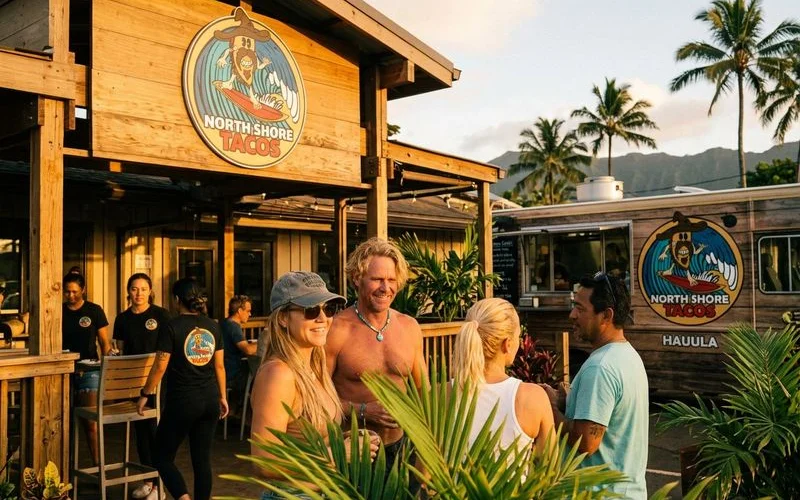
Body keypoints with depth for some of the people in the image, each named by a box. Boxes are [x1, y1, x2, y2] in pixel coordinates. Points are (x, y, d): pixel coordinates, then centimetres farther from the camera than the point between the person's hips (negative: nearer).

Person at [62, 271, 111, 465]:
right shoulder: (59, 312, 7)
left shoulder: (94, 311, 1)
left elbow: (105, 342, 3)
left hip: (89, 370, -3)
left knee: (91, 421, -7)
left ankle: (97, 463, -1)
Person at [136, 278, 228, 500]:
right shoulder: (212, 326, 4)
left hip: (182, 402, -5)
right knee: (202, 458, 12)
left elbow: (160, 367, -10)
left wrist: (145, 394, 3)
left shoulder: (171, 327, -10)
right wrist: (222, 396, 18)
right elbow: (219, 365, 9)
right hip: (210, 401, 5)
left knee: (162, 457, 8)